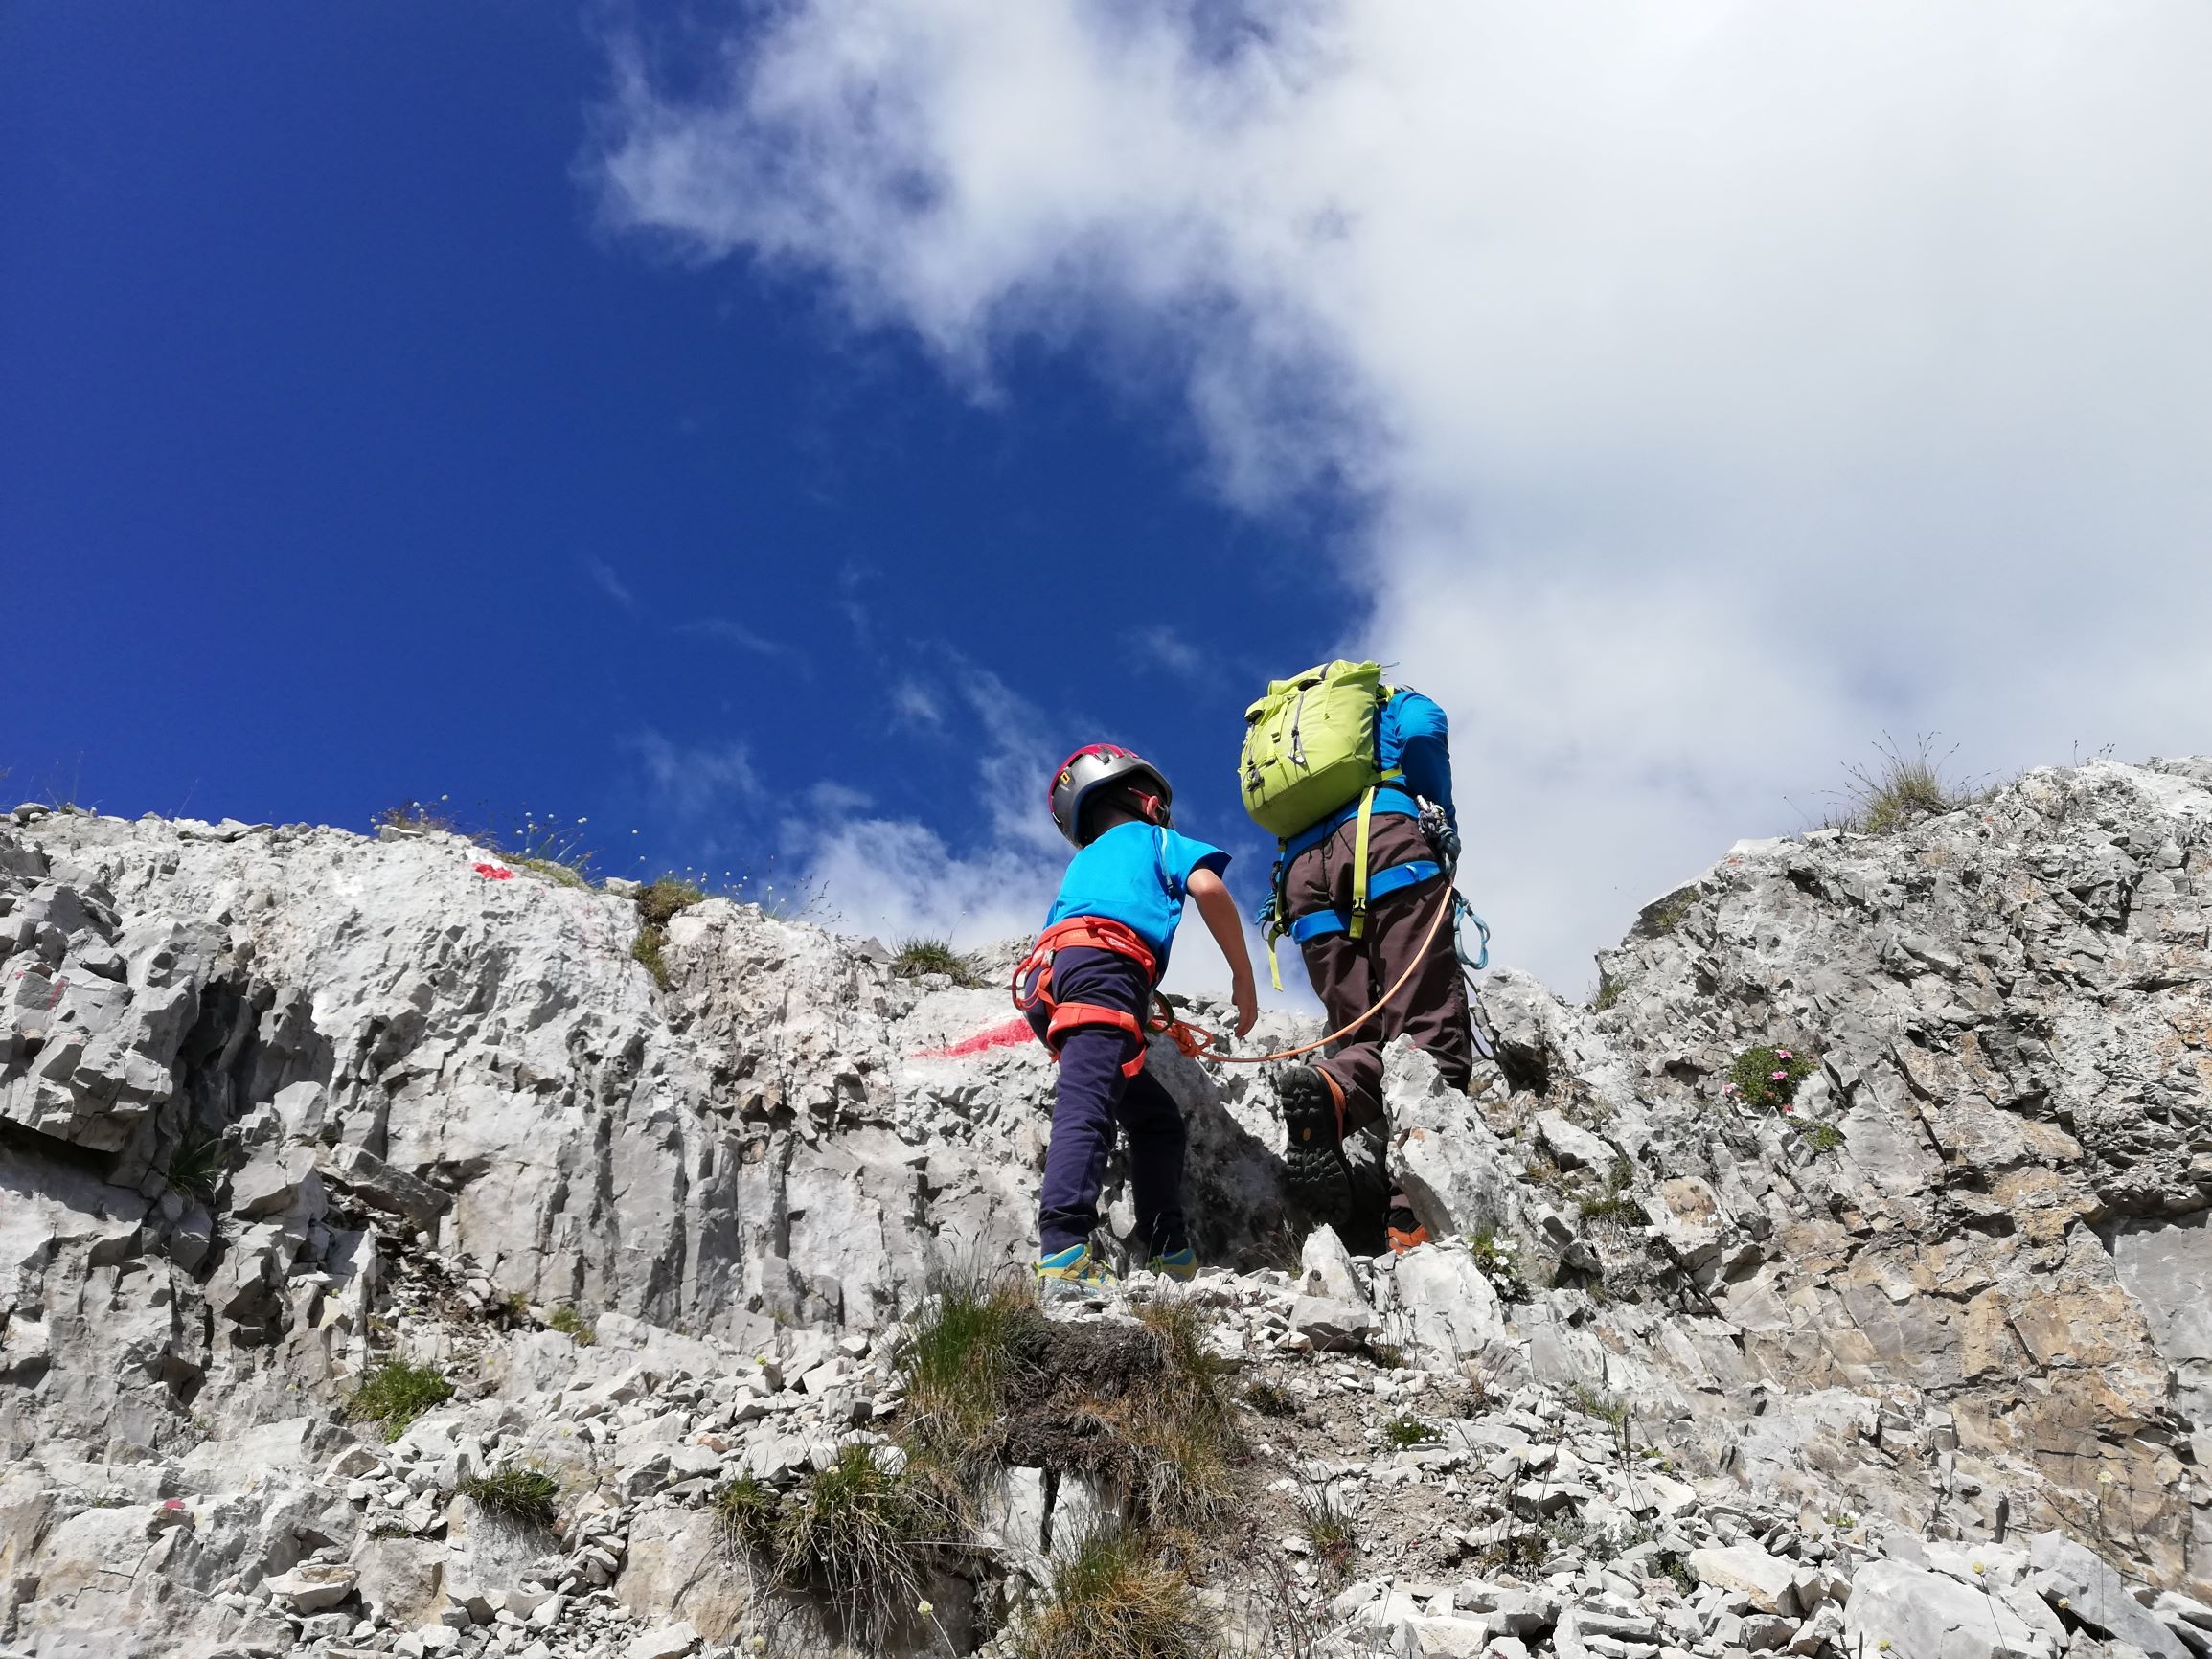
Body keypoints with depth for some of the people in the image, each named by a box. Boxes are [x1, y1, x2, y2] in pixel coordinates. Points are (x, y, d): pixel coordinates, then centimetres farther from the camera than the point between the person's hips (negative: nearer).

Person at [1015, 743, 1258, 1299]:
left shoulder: (1081, 865, 42)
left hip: (1047, 982, 7)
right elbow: (1207, 887, 3)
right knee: (1085, 1106, -25)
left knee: (1156, 1116, 16)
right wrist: (1244, 976, 7)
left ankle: (1169, 1255, 8)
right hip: (1104, 964, -7)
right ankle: (1064, 1252, -41)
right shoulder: (1153, 838, 23)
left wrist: (1150, 1015, 49)